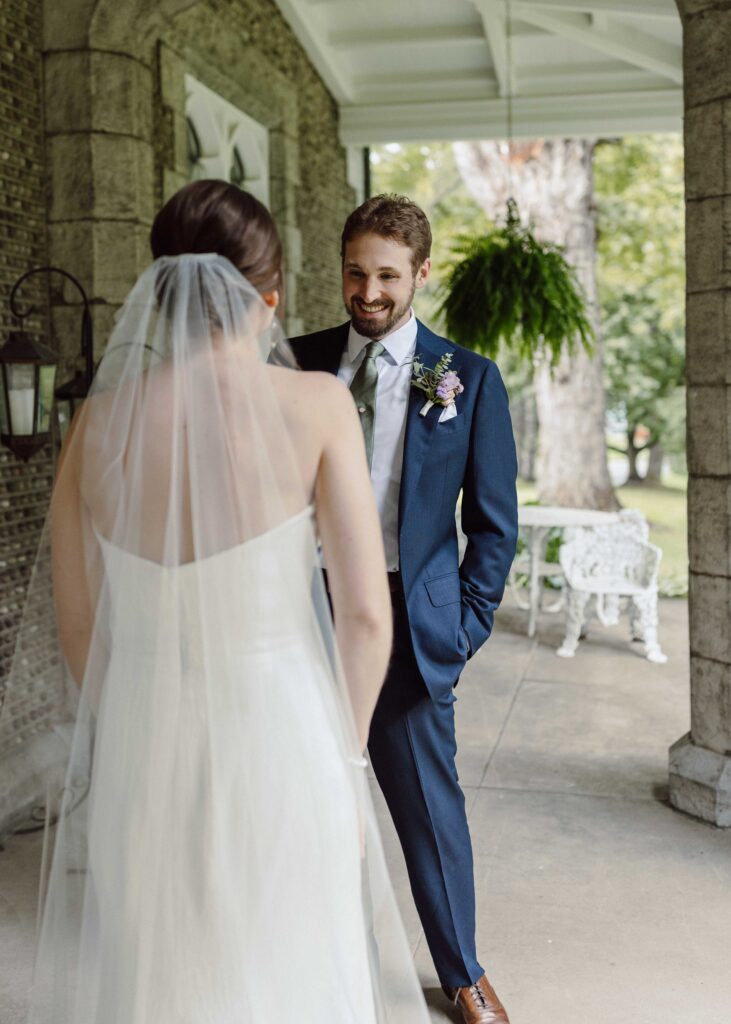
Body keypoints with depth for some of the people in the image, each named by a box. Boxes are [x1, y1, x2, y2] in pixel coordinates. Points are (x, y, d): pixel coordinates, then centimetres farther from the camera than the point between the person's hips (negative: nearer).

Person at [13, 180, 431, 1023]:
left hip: (143, 742, 3)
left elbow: (78, 625, 3)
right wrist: (345, 752, 3)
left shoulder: (100, 418, -5)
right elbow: (366, 615, -12)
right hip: (279, 738, -2)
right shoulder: (314, 405, -13)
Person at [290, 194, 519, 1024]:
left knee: (429, 801, 8)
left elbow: (493, 520, 2)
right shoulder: (303, 361, 3)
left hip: (407, 620, -1)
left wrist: (467, 624, -3)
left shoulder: (468, 379, -1)